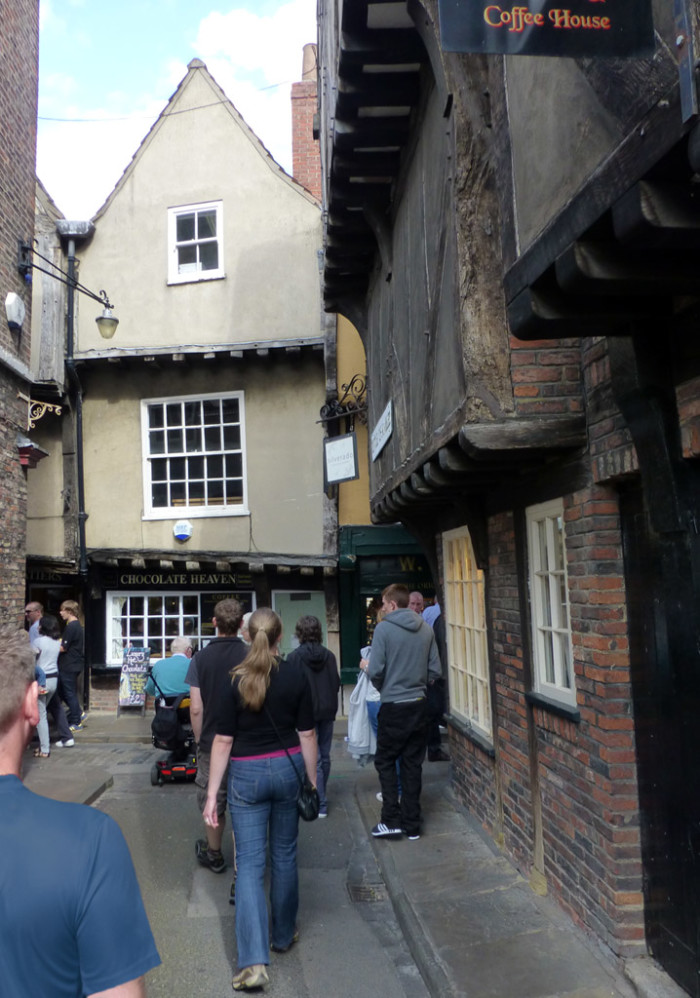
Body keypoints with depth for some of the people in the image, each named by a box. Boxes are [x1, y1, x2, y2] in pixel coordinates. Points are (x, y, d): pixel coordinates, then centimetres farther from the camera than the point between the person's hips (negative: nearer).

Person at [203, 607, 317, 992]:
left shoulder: (236, 680, -9)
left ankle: (254, 961, -6)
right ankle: (283, 934, 35)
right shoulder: (296, 677, -6)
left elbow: (223, 741, -8)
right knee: (284, 855, 18)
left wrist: (212, 793, -3)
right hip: (288, 769, 2)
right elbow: (307, 734, -2)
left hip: (247, 775, -2)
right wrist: (313, 781, 9)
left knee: (250, 863, 2)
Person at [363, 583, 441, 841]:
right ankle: (412, 824, 17)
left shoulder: (383, 629, -13)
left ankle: (392, 819, 7)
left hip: (393, 706, -4)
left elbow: (376, 670, -15)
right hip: (418, 704, 4)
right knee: (412, 764, 11)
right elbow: (435, 670, 3)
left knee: (385, 761, 11)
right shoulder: (426, 630, 1)